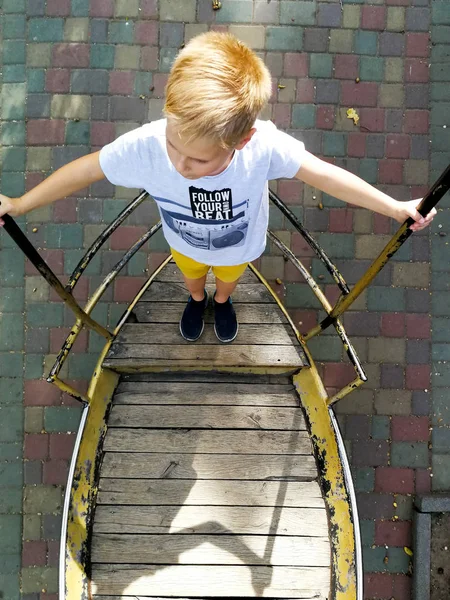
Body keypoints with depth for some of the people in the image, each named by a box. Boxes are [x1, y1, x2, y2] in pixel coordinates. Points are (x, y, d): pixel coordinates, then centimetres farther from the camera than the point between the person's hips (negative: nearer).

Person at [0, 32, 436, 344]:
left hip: (239, 245, 0)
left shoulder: (264, 146, -45)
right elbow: (85, 170, -28)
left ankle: (222, 300, 74)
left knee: (229, 275, 37)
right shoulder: (145, 146, -44)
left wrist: (396, 208, -24)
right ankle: (196, 299, 74)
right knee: (191, 272, 37)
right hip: (184, 242, 0)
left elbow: (325, 175, -31)